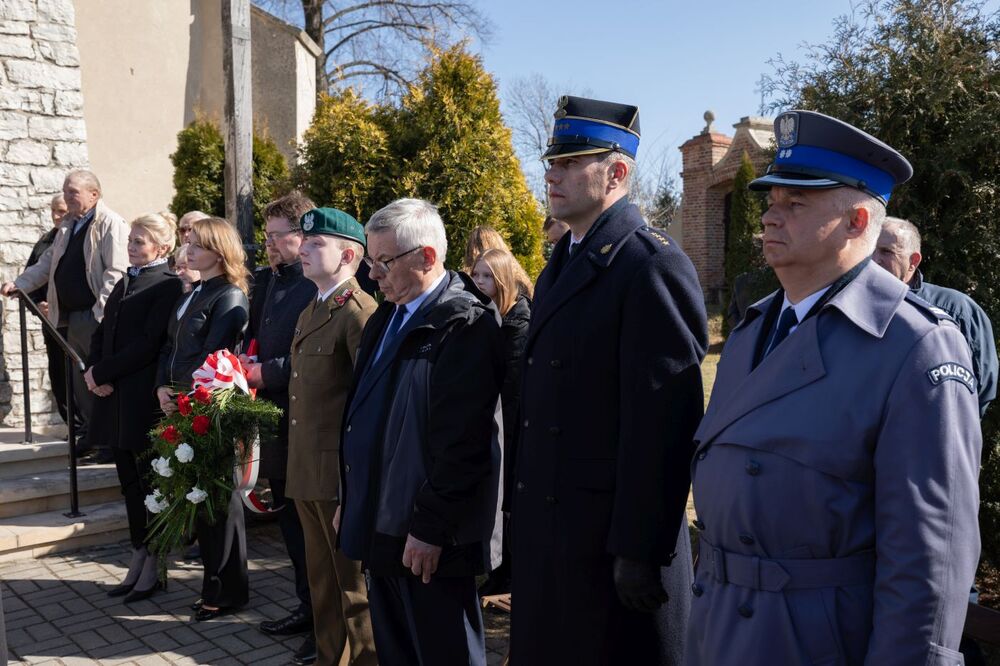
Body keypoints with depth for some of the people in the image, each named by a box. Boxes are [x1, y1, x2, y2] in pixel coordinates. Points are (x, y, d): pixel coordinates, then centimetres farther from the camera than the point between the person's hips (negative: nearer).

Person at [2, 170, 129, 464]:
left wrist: (101, 313, -22)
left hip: (98, 318, -9)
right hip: (71, 316, 9)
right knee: (80, 380, 15)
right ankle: (91, 433, 27)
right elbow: (48, 263, 23)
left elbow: (116, 272, -18)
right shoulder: (68, 226, 18)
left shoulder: (111, 224, -10)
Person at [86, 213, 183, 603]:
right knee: (130, 483, 13)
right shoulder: (123, 284, 18)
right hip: (115, 398, 8)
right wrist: (95, 373, -3)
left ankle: (154, 567, 12)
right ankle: (139, 559, 23)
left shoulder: (167, 285, -8)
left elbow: (149, 343, -17)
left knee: (150, 483, 1)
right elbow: (101, 334, 14)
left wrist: (101, 372, -13)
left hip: (144, 402, -8)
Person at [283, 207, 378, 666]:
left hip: (343, 471, -9)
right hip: (307, 469, 9)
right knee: (322, 575, 20)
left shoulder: (358, 313, -15)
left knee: (353, 579, 4)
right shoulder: (310, 310, 15)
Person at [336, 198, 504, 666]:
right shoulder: (383, 320, 12)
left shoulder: (466, 325, -17)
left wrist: (430, 528, -19)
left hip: (428, 539, -9)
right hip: (380, 527, 9)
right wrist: (350, 499, 16)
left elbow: (463, 443, -21)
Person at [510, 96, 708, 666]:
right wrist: (526, 513, 15)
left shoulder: (652, 266, -16)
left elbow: (662, 420, -21)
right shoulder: (563, 263, 12)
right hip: (547, 526, 9)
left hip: (612, 534, -8)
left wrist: (639, 550, -21)